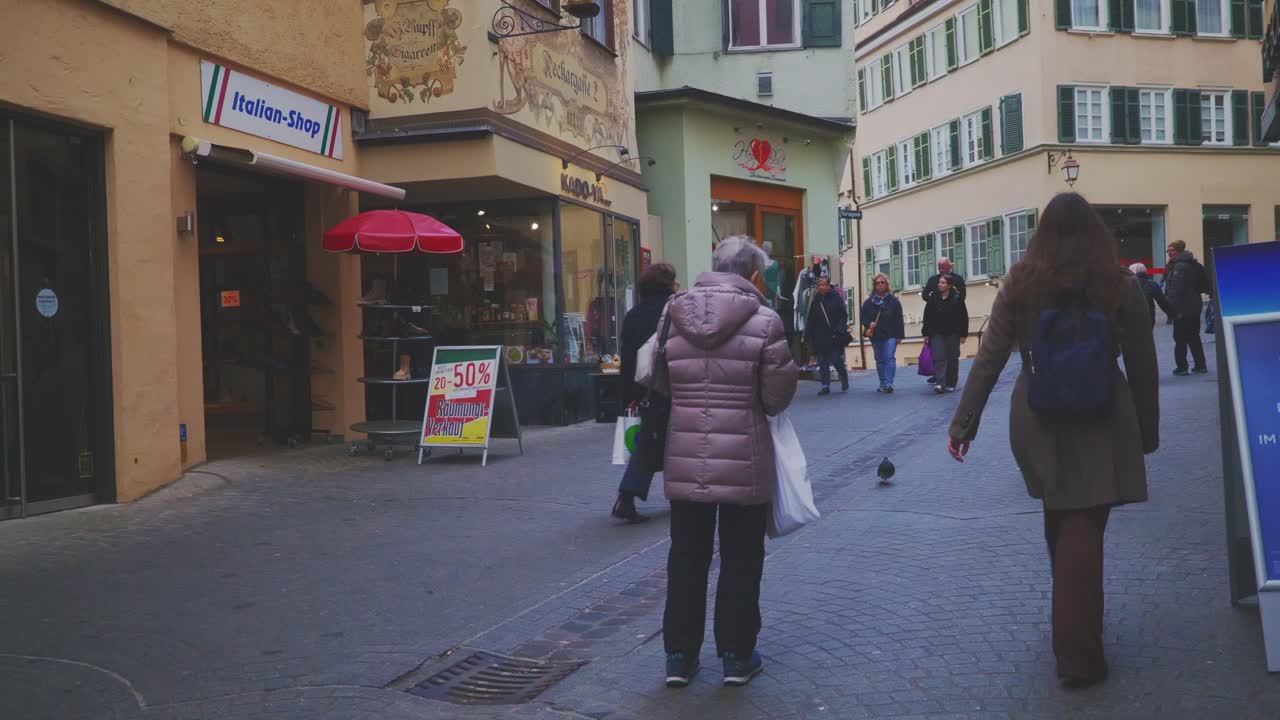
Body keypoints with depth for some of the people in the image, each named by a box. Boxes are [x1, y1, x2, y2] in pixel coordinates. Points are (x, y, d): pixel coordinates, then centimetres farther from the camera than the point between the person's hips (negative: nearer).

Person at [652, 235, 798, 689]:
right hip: (744, 462, -3)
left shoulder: (672, 315, 0)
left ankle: (679, 655, 22)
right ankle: (737, 655, 21)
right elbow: (778, 397, -8)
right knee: (741, 560, 12)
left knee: (686, 558, 14)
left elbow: (660, 384, 8)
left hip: (685, 460, 3)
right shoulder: (765, 321, -11)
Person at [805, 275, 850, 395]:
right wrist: (808, 334, 4)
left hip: (834, 337, -4)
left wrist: (839, 331, -14)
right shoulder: (815, 300, 8)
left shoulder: (836, 298, -3)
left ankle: (845, 384, 20)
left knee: (837, 361, -1)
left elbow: (844, 316, -5)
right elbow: (810, 320, 10)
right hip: (819, 338, 4)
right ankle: (825, 386, 8)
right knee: (823, 363, 4)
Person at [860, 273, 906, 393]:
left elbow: (899, 319, -2)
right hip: (875, 335, 3)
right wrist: (869, 324, -11)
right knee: (880, 360, 10)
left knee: (889, 358, -12)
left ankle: (889, 383, -14)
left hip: (890, 335, -3)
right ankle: (882, 384, 17)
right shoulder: (868, 302, 6)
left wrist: (900, 335, -6)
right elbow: (863, 316, 9)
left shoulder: (893, 300, -1)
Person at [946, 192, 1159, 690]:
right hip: (1099, 422, -2)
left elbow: (988, 359, -3)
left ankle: (1072, 626, 38)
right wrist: (1148, 430, 13)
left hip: (1039, 420, 2)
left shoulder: (1020, 284, -1)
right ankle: (1076, 653, -2)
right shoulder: (1119, 284, -3)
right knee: (1083, 528, 0)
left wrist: (963, 422, 2)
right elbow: (1142, 366, 2)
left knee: (1059, 521, 20)